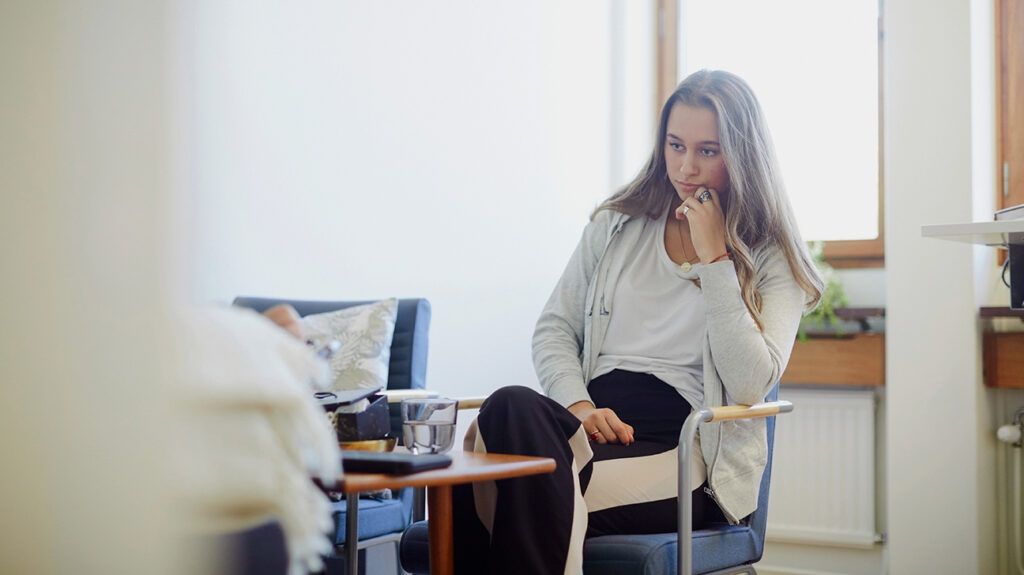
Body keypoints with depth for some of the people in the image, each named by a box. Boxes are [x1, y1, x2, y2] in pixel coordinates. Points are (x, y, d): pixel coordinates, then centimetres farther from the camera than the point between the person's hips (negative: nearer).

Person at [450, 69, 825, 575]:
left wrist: (714, 259, -8)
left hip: (685, 450, -4)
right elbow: (553, 329, 15)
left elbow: (749, 385, -7)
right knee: (511, 407, -34)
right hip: (593, 425, 4)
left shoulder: (772, 260, 8)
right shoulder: (617, 225, 19)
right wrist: (578, 406, -6)